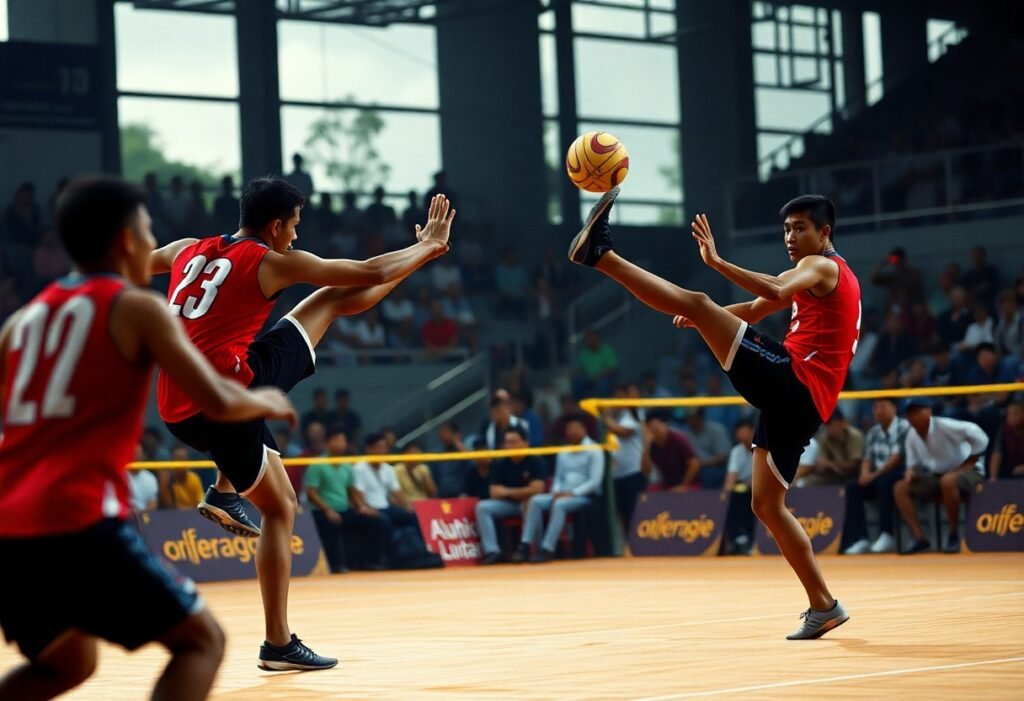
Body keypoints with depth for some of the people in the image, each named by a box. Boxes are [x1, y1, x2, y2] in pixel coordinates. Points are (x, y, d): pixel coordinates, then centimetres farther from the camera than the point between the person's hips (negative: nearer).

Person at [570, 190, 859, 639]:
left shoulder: (823, 265, 0)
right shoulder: (817, 277, 31)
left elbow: (774, 291, -22)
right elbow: (755, 311, 35)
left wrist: (715, 261, -26)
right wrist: (705, 321, 22)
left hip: (792, 380, -10)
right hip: (799, 402, 10)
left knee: (696, 302, -16)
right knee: (767, 505, 12)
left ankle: (601, 253, -22)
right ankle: (823, 607, 12)